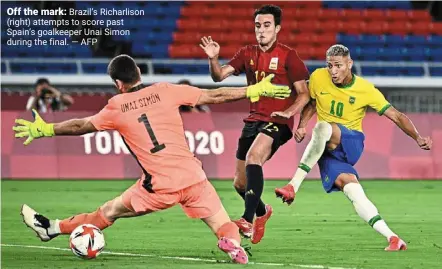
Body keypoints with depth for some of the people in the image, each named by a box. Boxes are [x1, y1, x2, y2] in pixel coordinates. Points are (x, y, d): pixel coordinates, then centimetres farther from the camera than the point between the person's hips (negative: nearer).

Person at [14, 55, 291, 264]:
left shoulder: (117, 108, 4)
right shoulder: (164, 91, 5)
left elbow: (80, 126, 16)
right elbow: (214, 96, 6)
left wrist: (44, 129, 31)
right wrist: (256, 90, 14)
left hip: (159, 187, 0)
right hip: (193, 178, 0)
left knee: (109, 212, 19)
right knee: (226, 230, 3)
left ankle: (53, 228, 29)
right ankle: (235, 246, -29)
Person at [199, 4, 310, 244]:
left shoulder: (288, 56, -5)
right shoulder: (247, 54, 9)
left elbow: (304, 94, -4)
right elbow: (219, 76, 2)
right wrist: (213, 59, -19)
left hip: (277, 123, -6)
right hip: (253, 120, 6)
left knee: (253, 157, -34)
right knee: (240, 183, 10)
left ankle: (248, 221, -38)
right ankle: (261, 212, 42)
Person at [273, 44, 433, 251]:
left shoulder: (366, 90, -7)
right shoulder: (318, 78, -1)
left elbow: (396, 116, -2)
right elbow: (310, 103, 18)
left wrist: (418, 138, -15)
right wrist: (301, 125, 1)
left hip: (351, 143, -3)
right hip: (326, 149, 3)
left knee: (323, 128, -36)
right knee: (349, 186, -24)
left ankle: (293, 186, -32)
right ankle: (391, 238, -27)